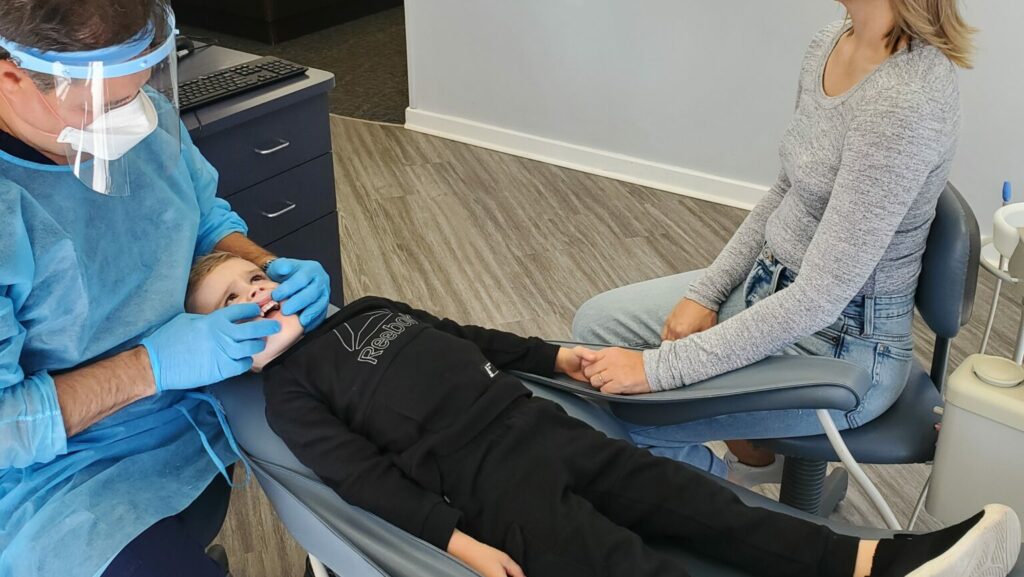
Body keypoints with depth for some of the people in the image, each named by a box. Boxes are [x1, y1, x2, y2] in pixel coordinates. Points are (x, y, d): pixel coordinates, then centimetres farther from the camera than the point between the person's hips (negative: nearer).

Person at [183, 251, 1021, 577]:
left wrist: (554, 355, 23)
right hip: (482, 477, -7)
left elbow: (463, 337, 30)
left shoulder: (365, 309, 23)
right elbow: (366, 475, -8)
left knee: (697, 504, -8)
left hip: (537, 424, 7)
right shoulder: (289, 392, 2)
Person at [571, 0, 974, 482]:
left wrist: (662, 367, -24)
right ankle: (749, 460, 26)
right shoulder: (830, 45, -3)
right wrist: (705, 293, 2)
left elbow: (819, 298, -28)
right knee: (596, 324, 10)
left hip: (844, 344, -8)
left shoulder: (907, 99, -30)